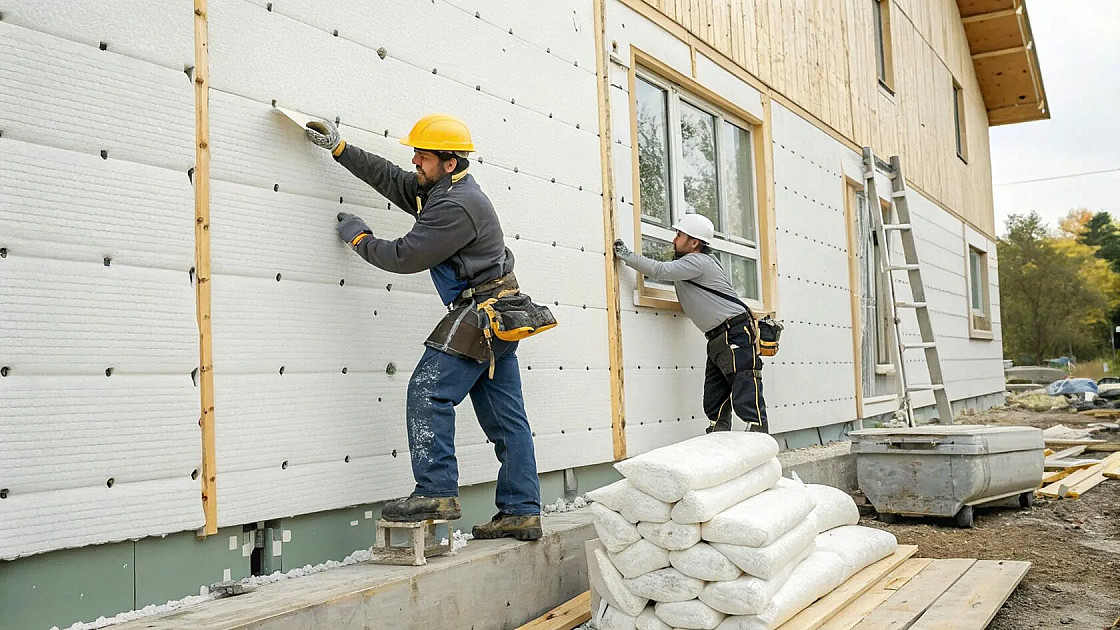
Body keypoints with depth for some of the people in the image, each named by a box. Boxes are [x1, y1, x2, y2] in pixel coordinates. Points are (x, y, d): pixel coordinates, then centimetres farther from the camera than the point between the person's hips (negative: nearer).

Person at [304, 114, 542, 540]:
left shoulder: (457, 206, -17)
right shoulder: (440, 189, 14)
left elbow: (405, 257, -16)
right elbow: (390, 178, 23)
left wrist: (359, 237, 0)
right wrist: (340, 148, 21)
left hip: (480, 312, -10)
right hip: (500, 314, 10)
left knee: (429, 392, -11)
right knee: (505, 416, 7)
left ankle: (436, 492, -12)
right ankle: (521, 512, 9)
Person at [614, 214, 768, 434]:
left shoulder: (698, 261, -13)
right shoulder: (690, 263, 19)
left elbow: (661, 271, -22)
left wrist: (627, 255, -16)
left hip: (737, 334, -11)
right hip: (717, 339, 11)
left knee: (746, 399, -13)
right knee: (715, 404, 8)